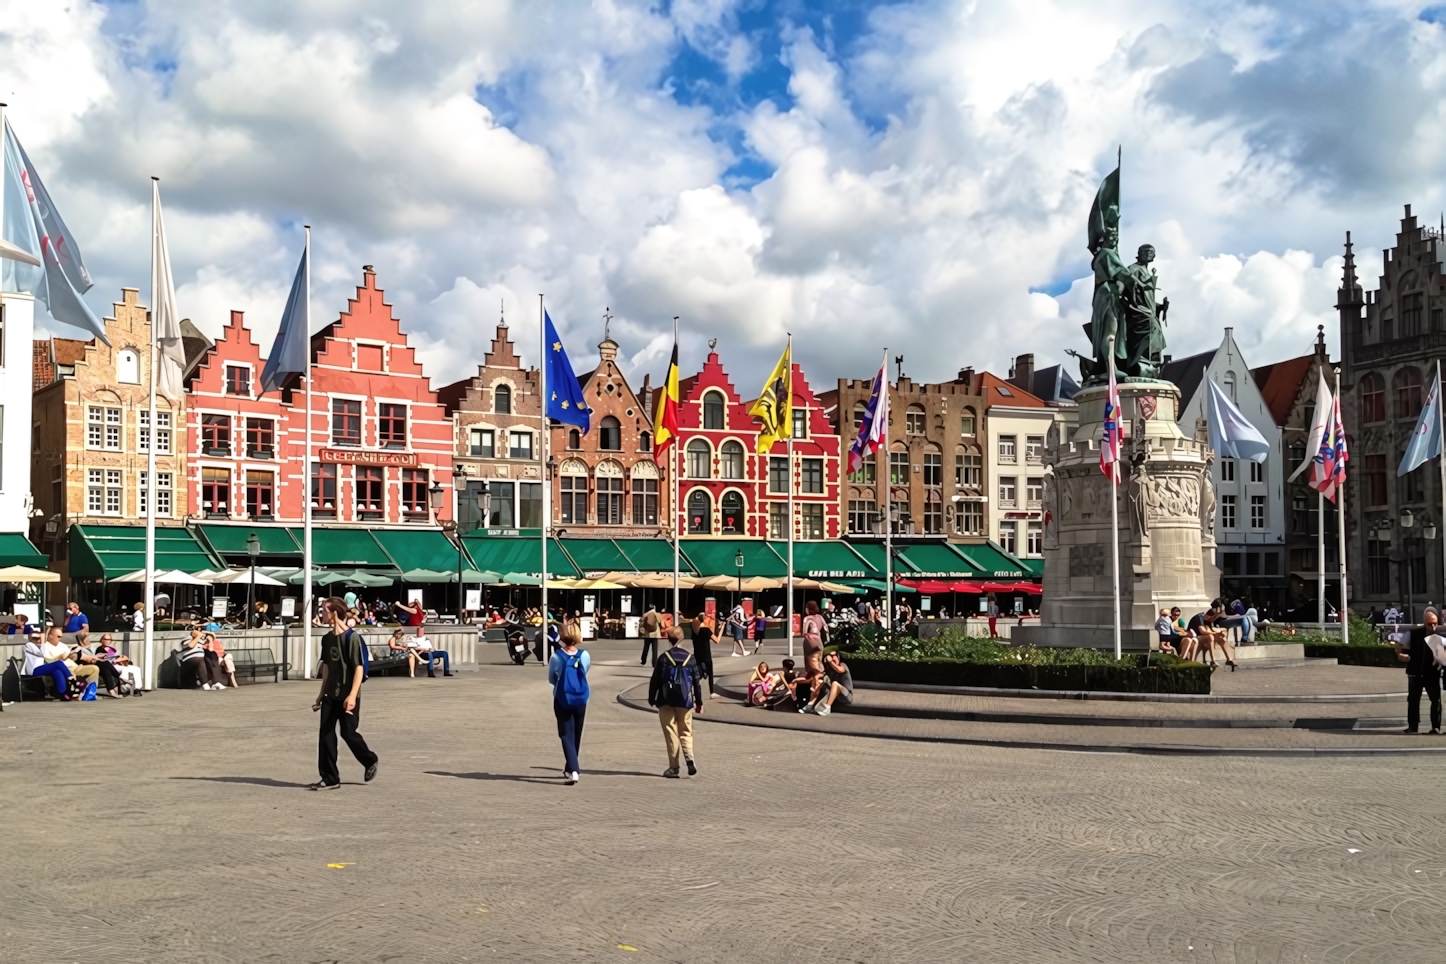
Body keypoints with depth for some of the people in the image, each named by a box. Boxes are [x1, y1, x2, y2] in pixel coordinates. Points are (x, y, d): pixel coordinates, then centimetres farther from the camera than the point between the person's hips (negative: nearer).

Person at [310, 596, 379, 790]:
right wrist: (321, 694, 19)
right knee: (326, 735, 1)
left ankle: (370, 761, 23)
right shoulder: (327, 638, 9)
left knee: (348, 733, -3)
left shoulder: (352, 637, -13)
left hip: (347, 696, -7)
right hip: (331, 695, 7)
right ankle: (330, 778, 7)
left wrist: (352, 695, -22)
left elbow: (359, 668, -15)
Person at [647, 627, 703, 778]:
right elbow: (696, 682, 5)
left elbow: (655, 680, -2)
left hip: (666, 702, -2)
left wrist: (651, 699, 11)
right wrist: (699, 702, 12)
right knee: (685, 732, 10)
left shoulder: (663, 658, -4)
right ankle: (689, 758, -14)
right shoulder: (690, 658, 2)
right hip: (685, 701, 2)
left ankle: (674, 767, 1)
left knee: (671, 733, 3)